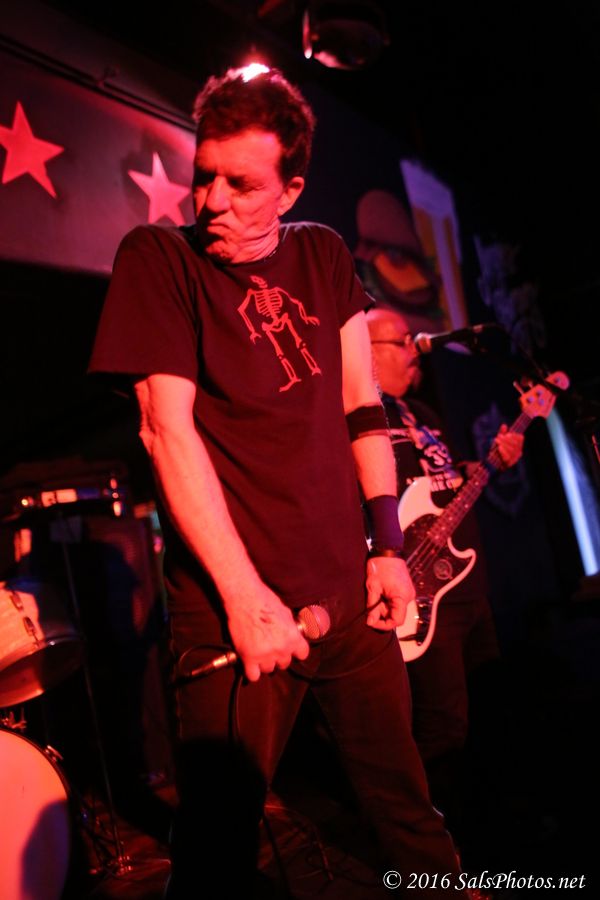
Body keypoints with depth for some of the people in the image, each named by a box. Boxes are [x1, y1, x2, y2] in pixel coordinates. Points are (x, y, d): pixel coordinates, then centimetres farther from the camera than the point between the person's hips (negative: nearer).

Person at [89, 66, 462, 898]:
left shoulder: (324, 255, 10)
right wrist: (245, 595, -17)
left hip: (349, 588, 5)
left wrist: (388, 544, 5)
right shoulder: (158, 258, -4)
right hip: (233, 603, -4)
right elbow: (168, 428, -13)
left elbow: (361, 403, 11)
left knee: (410, 809, 20)